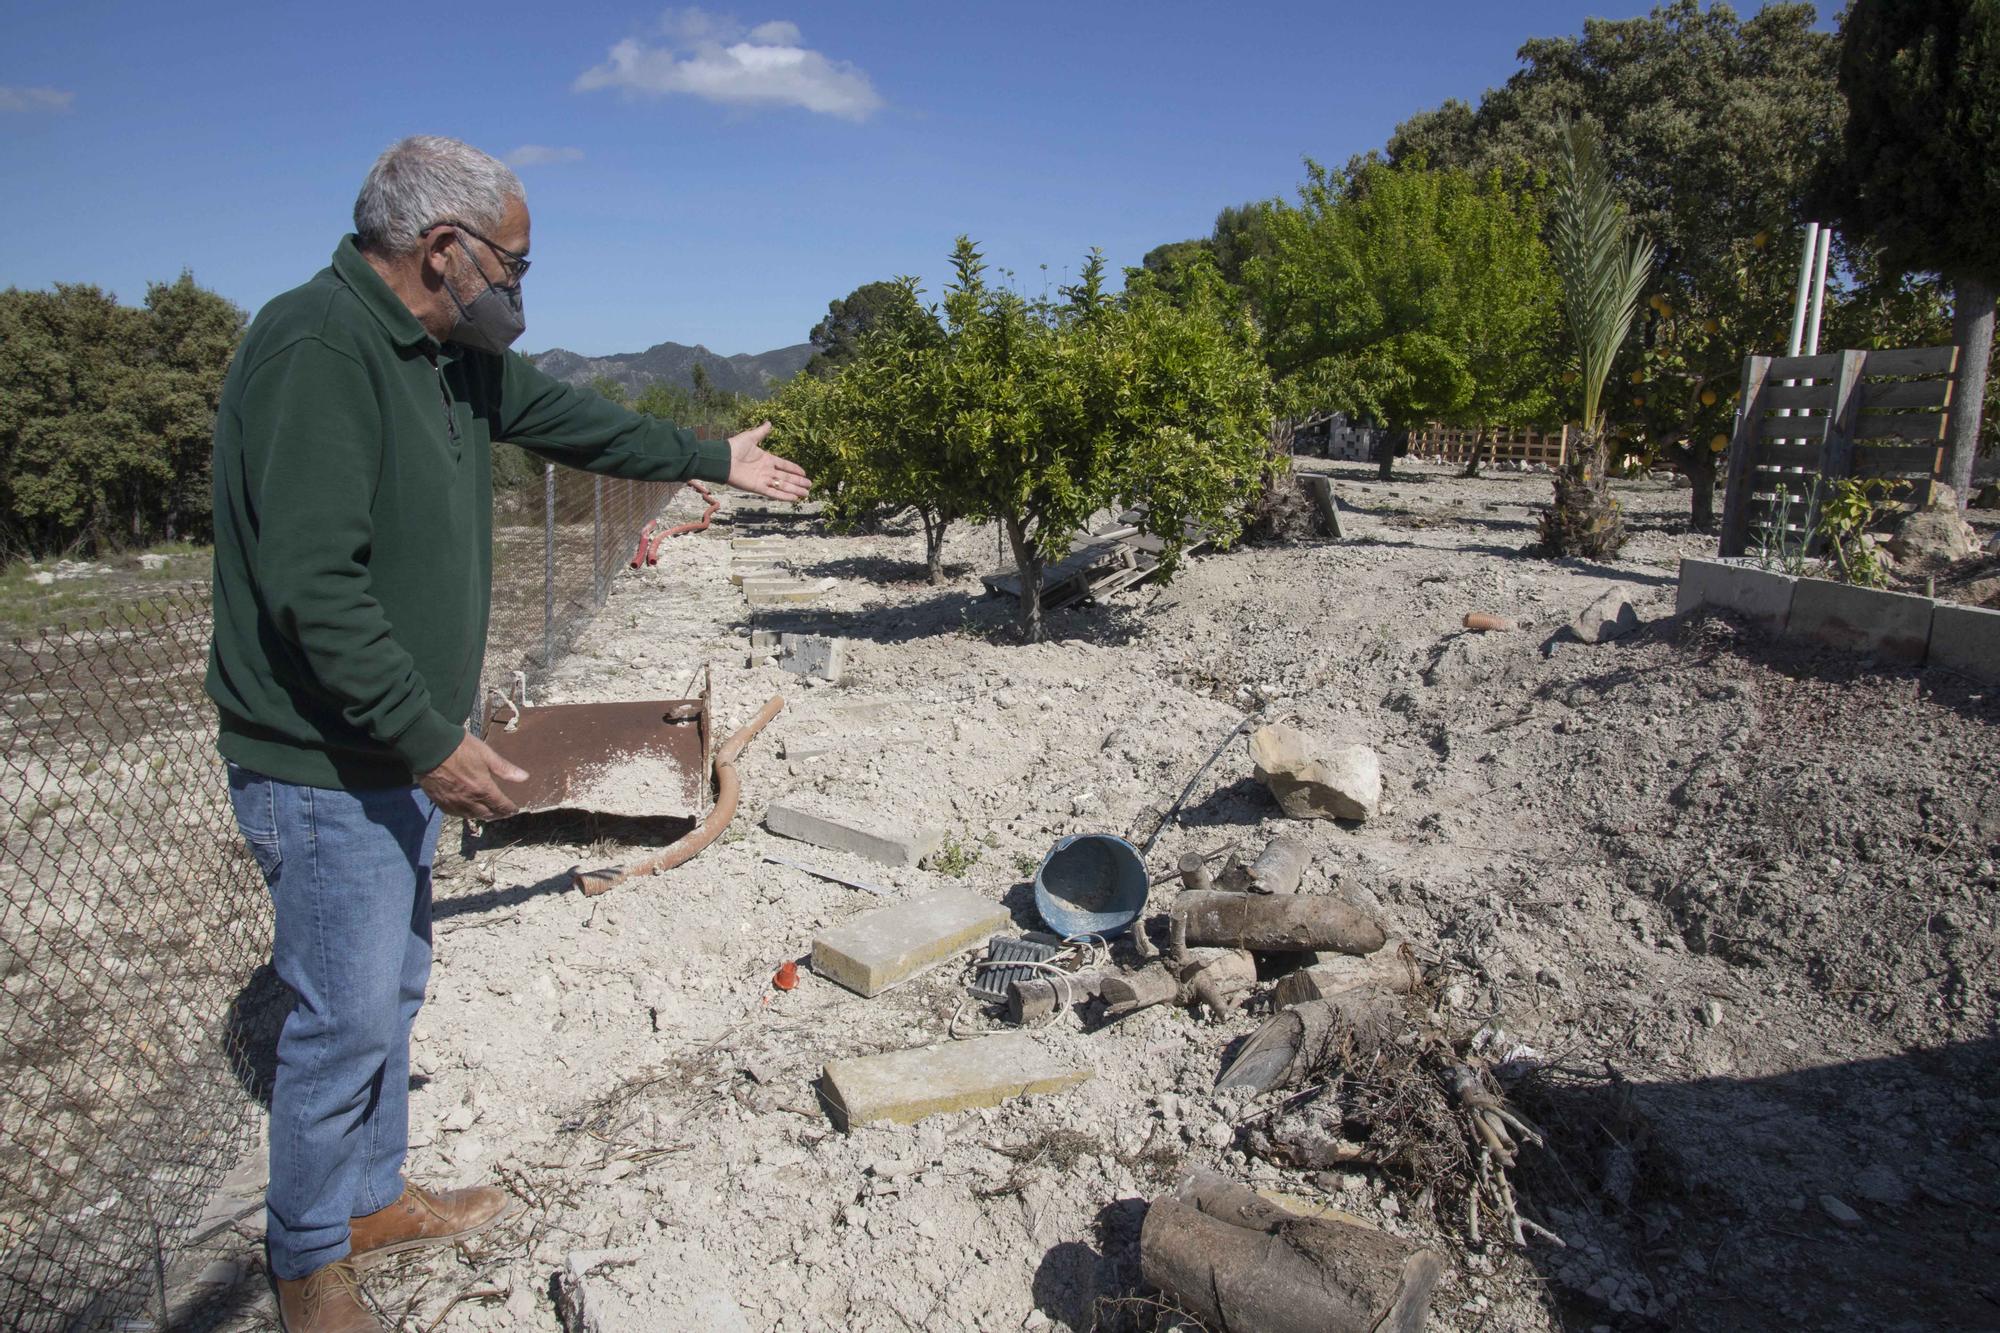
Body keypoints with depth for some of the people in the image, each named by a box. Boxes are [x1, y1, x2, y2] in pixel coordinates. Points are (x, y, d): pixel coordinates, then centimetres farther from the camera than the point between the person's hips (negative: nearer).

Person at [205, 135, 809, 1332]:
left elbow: (570, 416, 23)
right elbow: (313, 580, -29)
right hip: (328, 769, -10)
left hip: (399, 749, 10)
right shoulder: (317, 348, -22)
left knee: (393, 990, 20)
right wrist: (430, 738, -27)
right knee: (349, 1019, 2)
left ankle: (374, 1199, 40)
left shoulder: (448, 354, 9)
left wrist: (714, 459, 29)